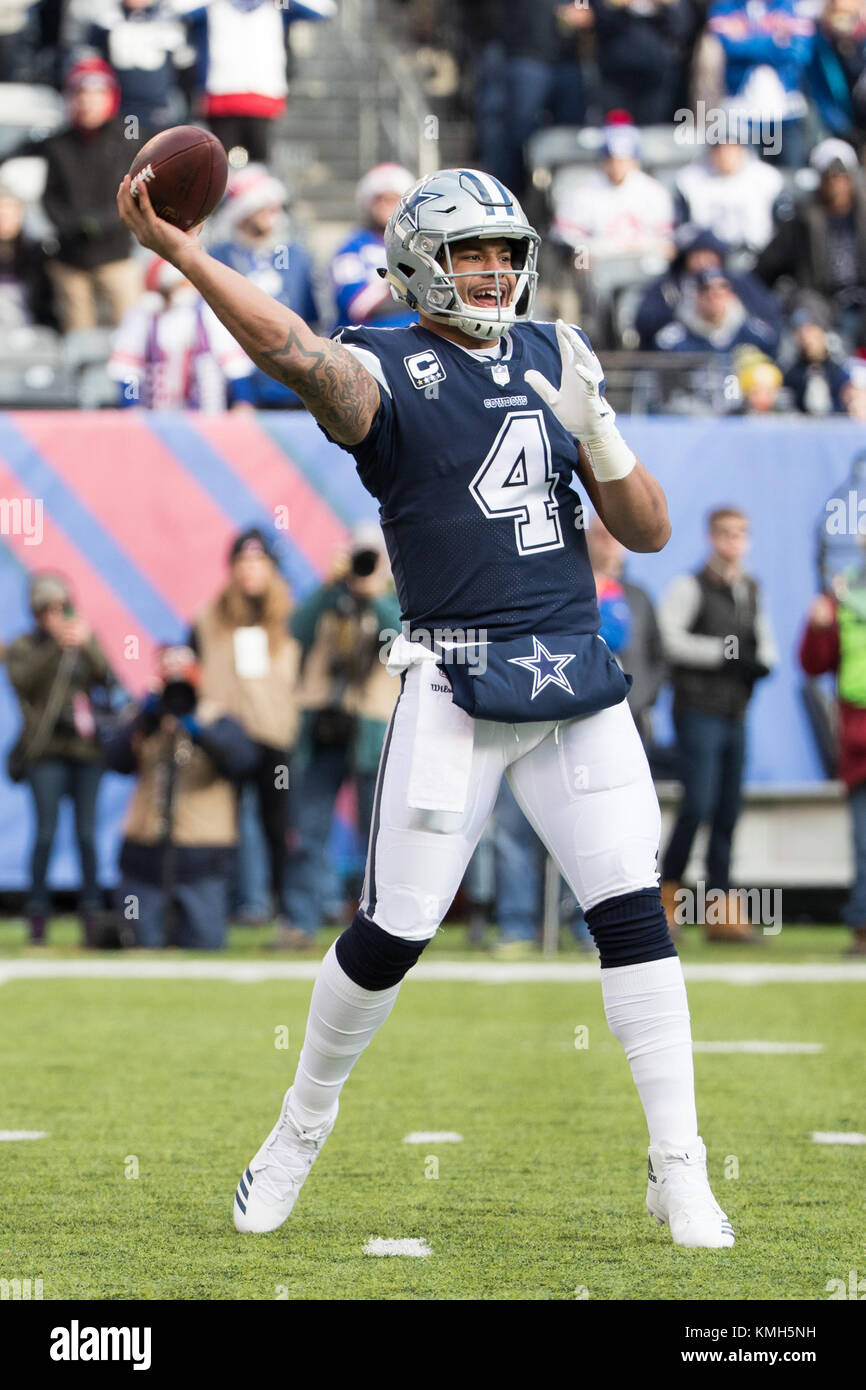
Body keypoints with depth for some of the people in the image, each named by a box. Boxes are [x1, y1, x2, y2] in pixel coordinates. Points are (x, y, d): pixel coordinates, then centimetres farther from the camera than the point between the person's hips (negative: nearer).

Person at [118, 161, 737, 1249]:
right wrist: (175, 248, -36)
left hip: (578, 682, 4)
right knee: (392, 933, -3)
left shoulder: (554, 359, 13)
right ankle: (301, 1128, 19)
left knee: (634, 914, -2)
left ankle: (679, 1174, 4)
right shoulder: (387, 373, -3)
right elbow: (294, 352, -27)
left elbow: (647, 530, 13)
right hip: (456, 688, -4)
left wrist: (595, 428, -4)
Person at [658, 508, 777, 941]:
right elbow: (669, 637, -17)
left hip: (736, 715, 7)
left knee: (728, 814, 5)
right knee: (698, 805, -15)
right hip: (699, 712, -7)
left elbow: (765, 642, 23)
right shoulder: (690, 587, -5)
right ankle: (666, 892, -1)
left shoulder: (751, 591, 16)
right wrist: (722, 653, -16)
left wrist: (759, 661, 0)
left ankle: (721, 914, 7)